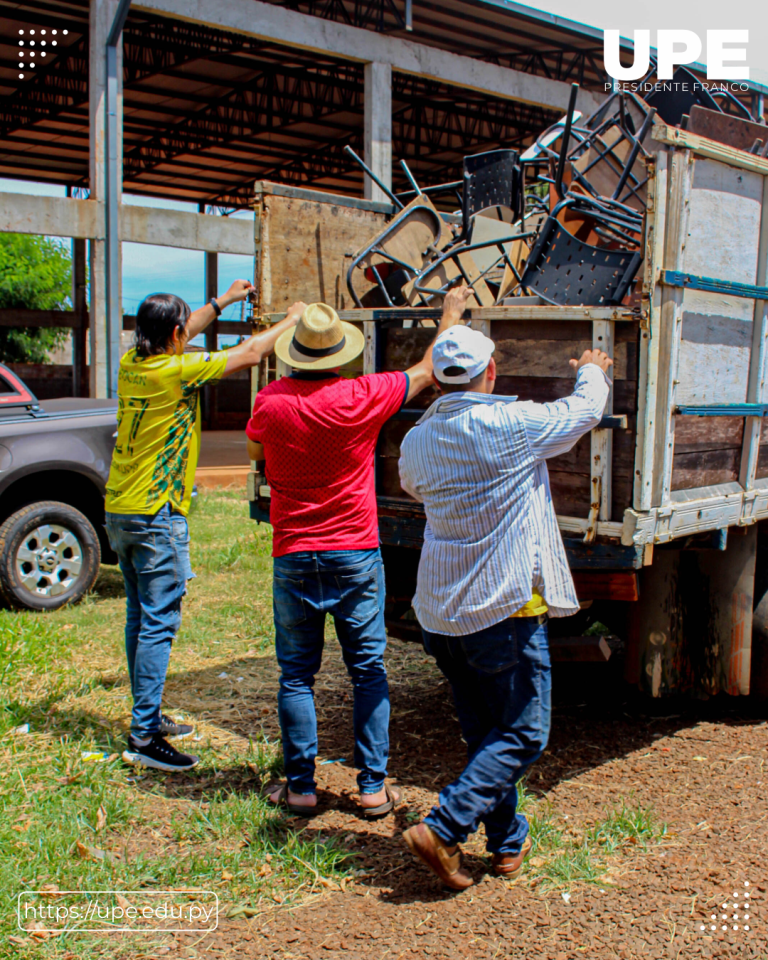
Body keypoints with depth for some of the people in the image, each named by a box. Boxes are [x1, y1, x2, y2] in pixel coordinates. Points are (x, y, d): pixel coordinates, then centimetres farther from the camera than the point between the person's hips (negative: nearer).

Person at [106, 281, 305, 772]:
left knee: (140, 618, 15)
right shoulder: (178, 371, -16)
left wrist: (223, 300, 34)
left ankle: (149, 717, 26)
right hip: (156, 517, -9)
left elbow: (175, 337, 25)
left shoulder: (131, 365, 6)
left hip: (119, 511, 9)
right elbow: (249, 354, -10)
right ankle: (144, 736, -4)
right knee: (158, 624, -6)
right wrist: (291, 321, 6)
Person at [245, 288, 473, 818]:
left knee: (296, 673, 10)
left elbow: (254, 451, 15)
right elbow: (425, 373, 7)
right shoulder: (362, 397, -9)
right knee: (368, 670, 8)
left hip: (293, 555, 1)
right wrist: (451, 316, 21)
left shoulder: (272, 400, -6)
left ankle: (301, 786, 14)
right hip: (356, 555, -1)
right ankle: (373, 787, 12)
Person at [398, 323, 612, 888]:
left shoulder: (416, 442, 3)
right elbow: (584, 411, 3)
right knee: (523, 736, 4)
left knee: (484, 735, 17)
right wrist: (594, 372, 24)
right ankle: (443, 830, -6)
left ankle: (508, 843, 26)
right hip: (504, 611, -7)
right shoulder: (513, 425, -14)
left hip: (440, 613, 7)